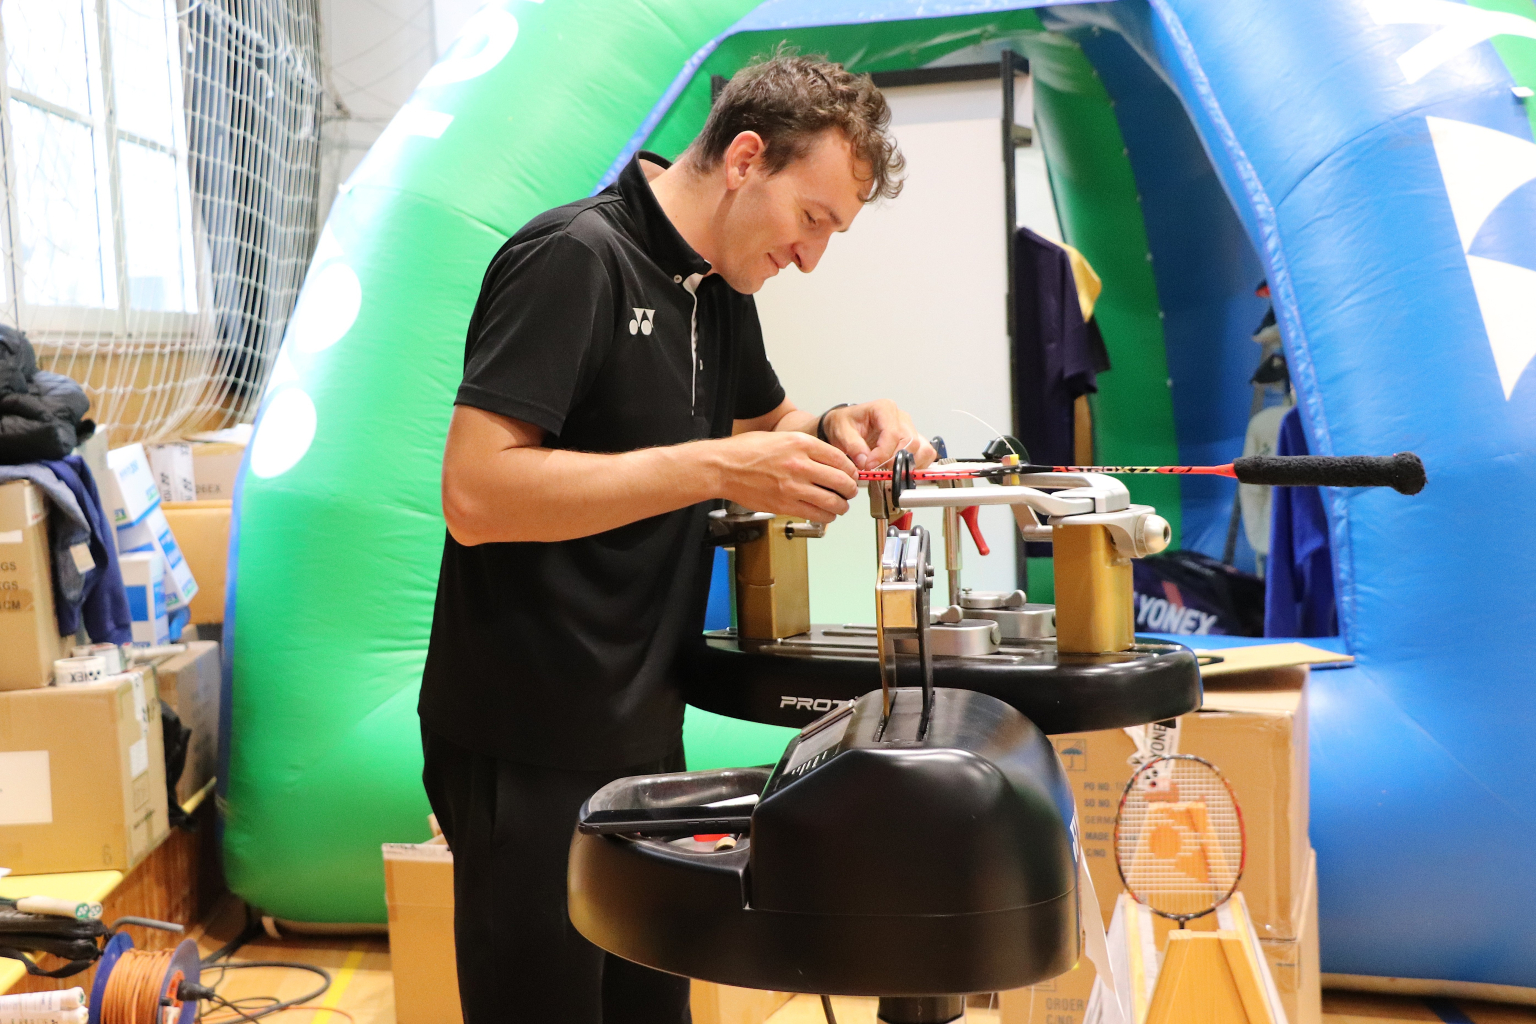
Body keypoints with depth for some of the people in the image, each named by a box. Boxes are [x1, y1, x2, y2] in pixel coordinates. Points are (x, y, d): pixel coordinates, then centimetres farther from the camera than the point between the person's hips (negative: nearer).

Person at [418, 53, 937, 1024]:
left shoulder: (719, 290, 10)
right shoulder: (574, 257, -16)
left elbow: (765, 424, 27)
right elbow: (476, 494, -24)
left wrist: (837, 429, 4)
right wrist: (716, 467, -26)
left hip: (645, 730, 8)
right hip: (530, 752, -8)